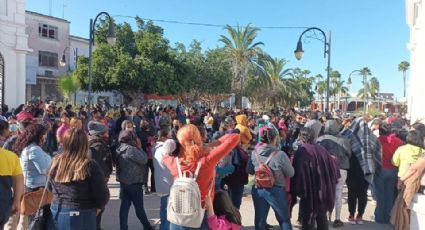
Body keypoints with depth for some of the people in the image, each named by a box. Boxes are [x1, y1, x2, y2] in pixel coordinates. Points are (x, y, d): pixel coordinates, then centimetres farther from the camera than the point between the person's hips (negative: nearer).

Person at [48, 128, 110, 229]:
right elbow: (103, 195, -13)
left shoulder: (55, 162, -4)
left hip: (56, 212, 5)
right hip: (81, 216, -5)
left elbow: (50, 188, 13)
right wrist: (96, 207, 7)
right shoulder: (90, 166, -19)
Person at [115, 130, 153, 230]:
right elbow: (144, 160, -18)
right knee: (139, 207, 6)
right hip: (134, 183, -8)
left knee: (124, 206, 11)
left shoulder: (121, 148, 9)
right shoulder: (130, 149, -21)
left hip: (124, 182, 8)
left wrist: (137, 147, 3)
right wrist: (139, 147, -8)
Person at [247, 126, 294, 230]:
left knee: (259, 220, 15)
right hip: (276, 190, -3)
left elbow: (249, 171, 6)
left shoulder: (254, 153, -8)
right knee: (284, 220, 16)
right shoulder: (280, 154, -20)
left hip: (258, 189, 4)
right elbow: (290, 173, -8)